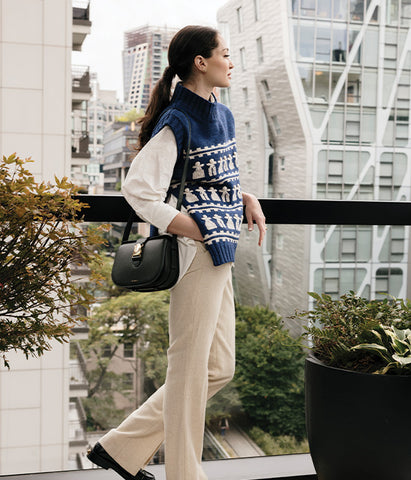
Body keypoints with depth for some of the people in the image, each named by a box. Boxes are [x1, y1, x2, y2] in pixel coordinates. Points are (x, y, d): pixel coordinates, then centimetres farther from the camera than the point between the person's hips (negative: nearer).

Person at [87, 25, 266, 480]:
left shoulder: (221, 115, 15)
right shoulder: (176, 123, -12)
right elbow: (138, 189, -18)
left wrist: (247, 199, 7)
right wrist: (194, 230, -15)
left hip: (220, 254, 10)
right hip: (196, 254, -10)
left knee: (218, 368, 14)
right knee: (190, 366, 3)